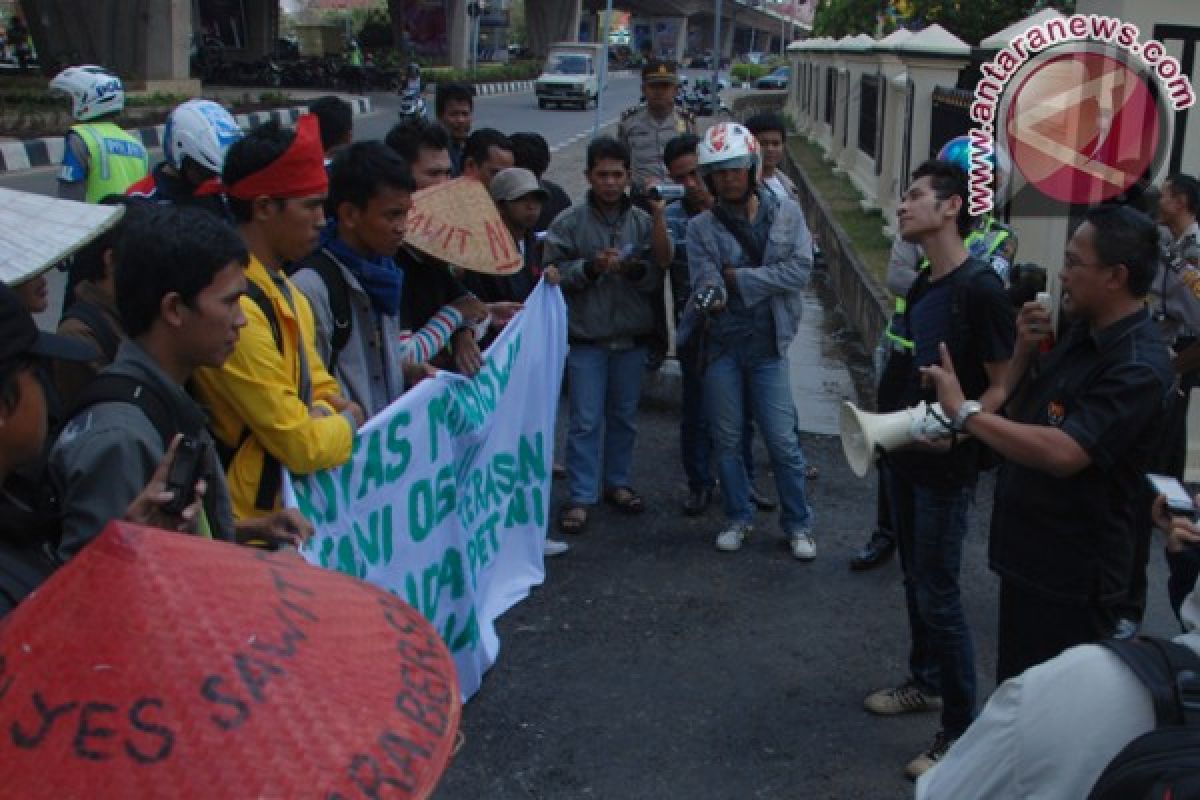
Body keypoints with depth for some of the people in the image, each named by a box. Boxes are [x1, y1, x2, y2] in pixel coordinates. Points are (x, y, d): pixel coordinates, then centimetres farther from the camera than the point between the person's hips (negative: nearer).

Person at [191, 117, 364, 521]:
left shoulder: (284, 290, 6)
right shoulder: (235, 309, -24)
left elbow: (321, 389, 13)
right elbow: (303, 446, -23)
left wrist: (326, 416, -8)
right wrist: (348, 422, -4)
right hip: (256, 523, -8)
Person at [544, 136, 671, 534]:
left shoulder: (643, 221, 3)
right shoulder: (569, 222, -4)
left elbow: (658, 278, 2)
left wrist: (636, 269, -17)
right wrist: (591, 267, -19)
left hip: (632, 338, 3)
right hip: (586, 339, -3)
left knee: (623, 417, 15)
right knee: (585, 421, -1)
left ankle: (617, 483, 30)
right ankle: (580, 497, 7)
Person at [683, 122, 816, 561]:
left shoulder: (787, 213, -2)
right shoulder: (701, 227, -2)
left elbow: (799, 270, -12)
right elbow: (704, 281, -14)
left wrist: (738, 277, -13)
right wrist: (712, 297, -37)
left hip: (767, 345, -1)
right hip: (721, 345, 1)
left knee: (783, 440, 3)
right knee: (728, 439, 12)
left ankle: (798, 524, 19)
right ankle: (739, 517, 29)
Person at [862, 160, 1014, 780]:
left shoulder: (980, 289, -18)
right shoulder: (922, 284, 8)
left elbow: (1004, 386, -17)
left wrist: (956, 425, -30)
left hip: (945, 467, -8)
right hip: (905, 456, 8)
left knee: (939, 597, -2)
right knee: (915, 580, 20)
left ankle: (961, 735, 10)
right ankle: (925, 683, 38)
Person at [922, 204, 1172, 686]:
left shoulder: (1138, 368, -23)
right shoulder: (1081, 331, 5)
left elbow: (1063, 453, -33)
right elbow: (1018, 410, 13)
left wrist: (965, 411, -25)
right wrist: (1025, 349, -4)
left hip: (1072, 574, -9)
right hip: (1028, 552, 9)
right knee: (1015, 689, 23)